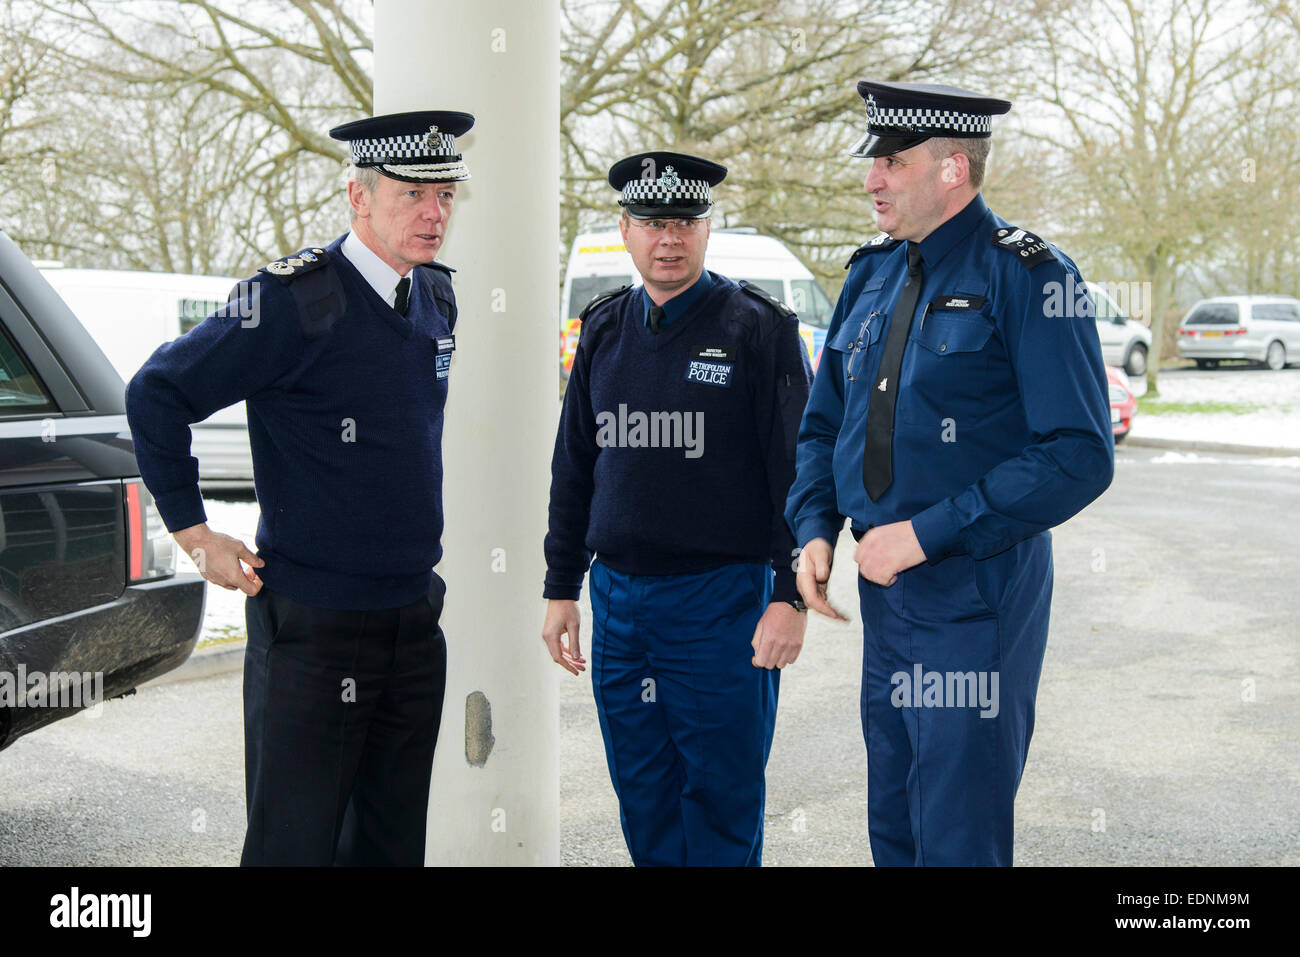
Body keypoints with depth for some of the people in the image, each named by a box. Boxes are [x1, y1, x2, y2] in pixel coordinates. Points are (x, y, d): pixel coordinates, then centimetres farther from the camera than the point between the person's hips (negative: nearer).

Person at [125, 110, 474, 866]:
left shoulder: (437, 296, 8)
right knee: (294, 842, 1)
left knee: (393, 840, 14)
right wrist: (195, 535, -9)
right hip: (314, 626, -7)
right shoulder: (296, 298, -15)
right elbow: (156, 397, -12)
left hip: (416, 620, 7)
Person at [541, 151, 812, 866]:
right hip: (618, 596, 5)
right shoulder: (605, 329, 11)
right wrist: (562, 587, 14)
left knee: (720, 803, 2)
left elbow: (797, 471, -7)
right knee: (642, 802, 12)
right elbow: (573, 468, 16)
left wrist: (790, 596, -12)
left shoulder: (759, 329, -5)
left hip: (721, 599, -5)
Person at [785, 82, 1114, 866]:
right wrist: (816, 530, 1)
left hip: (977, 596, -7)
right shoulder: (873, 274, 10)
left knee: (959, 837, 0)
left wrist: (926, 533, -20)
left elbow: (1078, 455, -18)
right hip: (886, 593, 7)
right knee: (893, 829, 17)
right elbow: (824, 423, 19)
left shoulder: (1028, 278, -12)